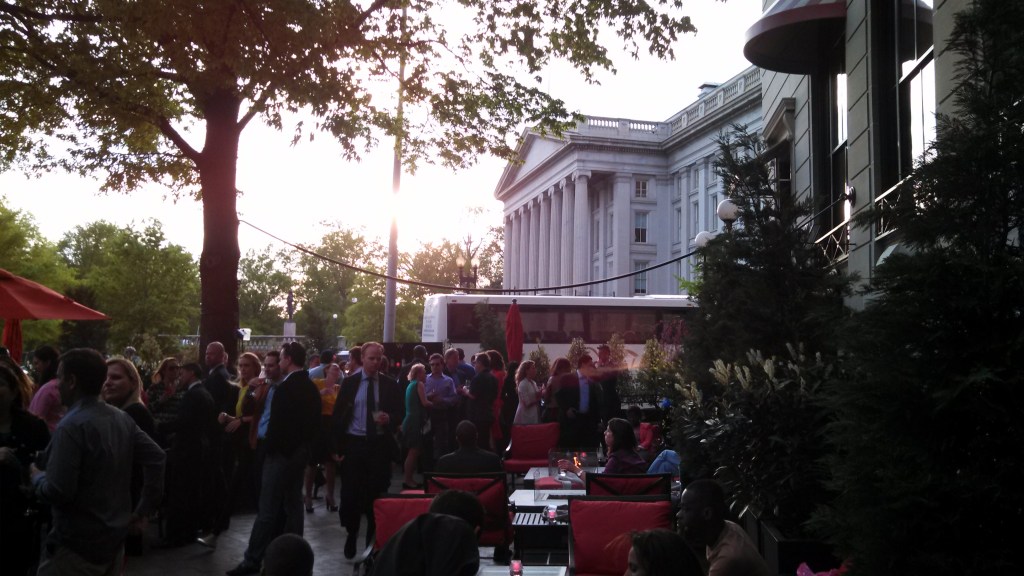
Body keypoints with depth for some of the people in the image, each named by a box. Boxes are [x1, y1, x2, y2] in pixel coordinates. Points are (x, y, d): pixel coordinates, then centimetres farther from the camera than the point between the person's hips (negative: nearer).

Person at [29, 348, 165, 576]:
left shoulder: (71, 425, -20)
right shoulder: (122, 418, 3)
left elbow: (57, 492, -24)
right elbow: (156, 457, 3)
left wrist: (37, 475, -3)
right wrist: (143, 510, 6)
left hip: (77, 546, -7)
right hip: (114, 539, 8)